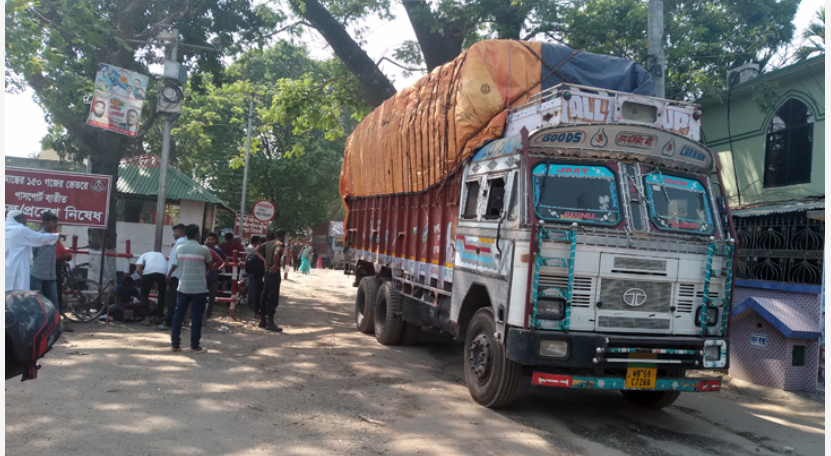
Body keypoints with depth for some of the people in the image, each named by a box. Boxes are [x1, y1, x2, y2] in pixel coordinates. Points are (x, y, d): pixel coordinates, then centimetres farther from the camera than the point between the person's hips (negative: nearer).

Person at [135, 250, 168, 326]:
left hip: (149, 271, -2)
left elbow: (138, 270, 11)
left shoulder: (144, 255, 32)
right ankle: (158, 317, 30)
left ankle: (147, 319, 8)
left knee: (144, 294, 15)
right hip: (163, 272, 2)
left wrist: (144, 279, 23)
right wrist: (157, 288, 37)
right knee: (162, 294, 23)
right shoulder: (161, 255, 40)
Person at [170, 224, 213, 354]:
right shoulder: (204, 249, -7)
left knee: (178, 315, 10)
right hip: (199, 288, -4)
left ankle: (174, 345, 13)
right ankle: (195, 346, 5)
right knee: (196, 317, 1)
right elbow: (209, 266, 8)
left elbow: (178, 264, 14)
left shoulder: (179, 248, 4)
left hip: (182, 287, 4)